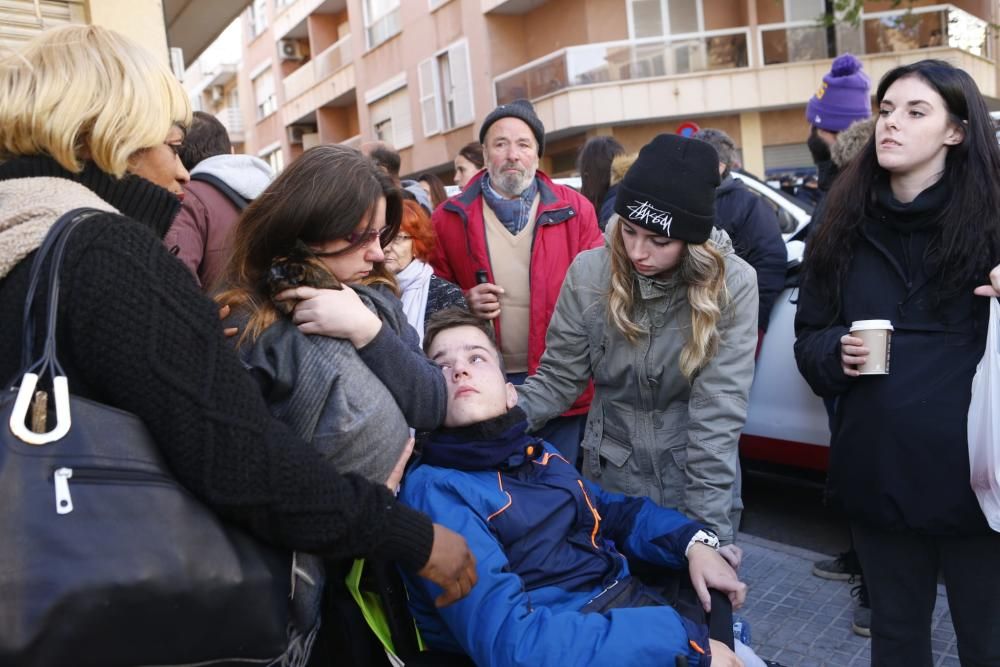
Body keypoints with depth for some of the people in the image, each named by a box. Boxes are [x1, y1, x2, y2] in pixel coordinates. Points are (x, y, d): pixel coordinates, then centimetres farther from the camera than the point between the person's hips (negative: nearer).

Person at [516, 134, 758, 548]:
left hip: (702, 480, -1)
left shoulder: (732, 284, -17)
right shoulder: (589, 273, -12)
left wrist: (710, 525, -22)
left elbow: (718, 409, -19)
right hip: (611, 475, 2)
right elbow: (558, 377, -7)